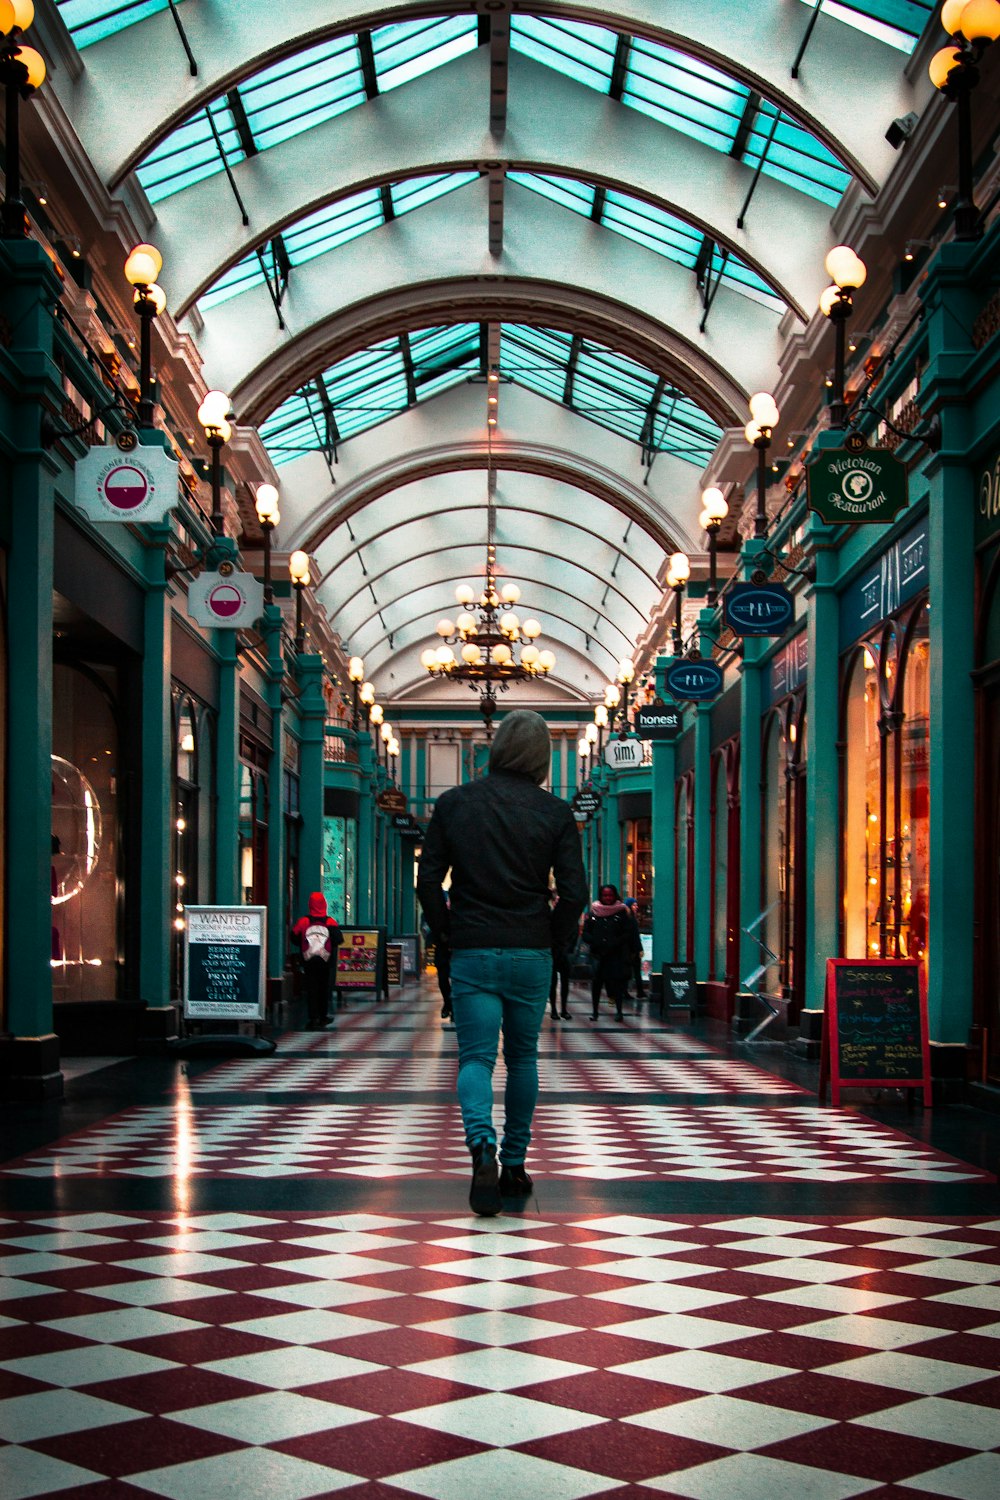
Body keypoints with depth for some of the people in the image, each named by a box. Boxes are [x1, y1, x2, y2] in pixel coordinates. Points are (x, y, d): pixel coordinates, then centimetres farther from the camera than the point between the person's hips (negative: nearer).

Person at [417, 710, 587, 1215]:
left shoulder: (454, 803, 0)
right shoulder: (555, 812, -2)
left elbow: (428, 881, -1)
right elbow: (574, 893, -6)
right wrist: (552, 938, 10)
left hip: (471, 952, -1)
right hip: (531, 954, 1)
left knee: (476, 1057, -1)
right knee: (523, 1057, 15)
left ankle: (482, 1146, -26)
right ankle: (514, 1166, 21)